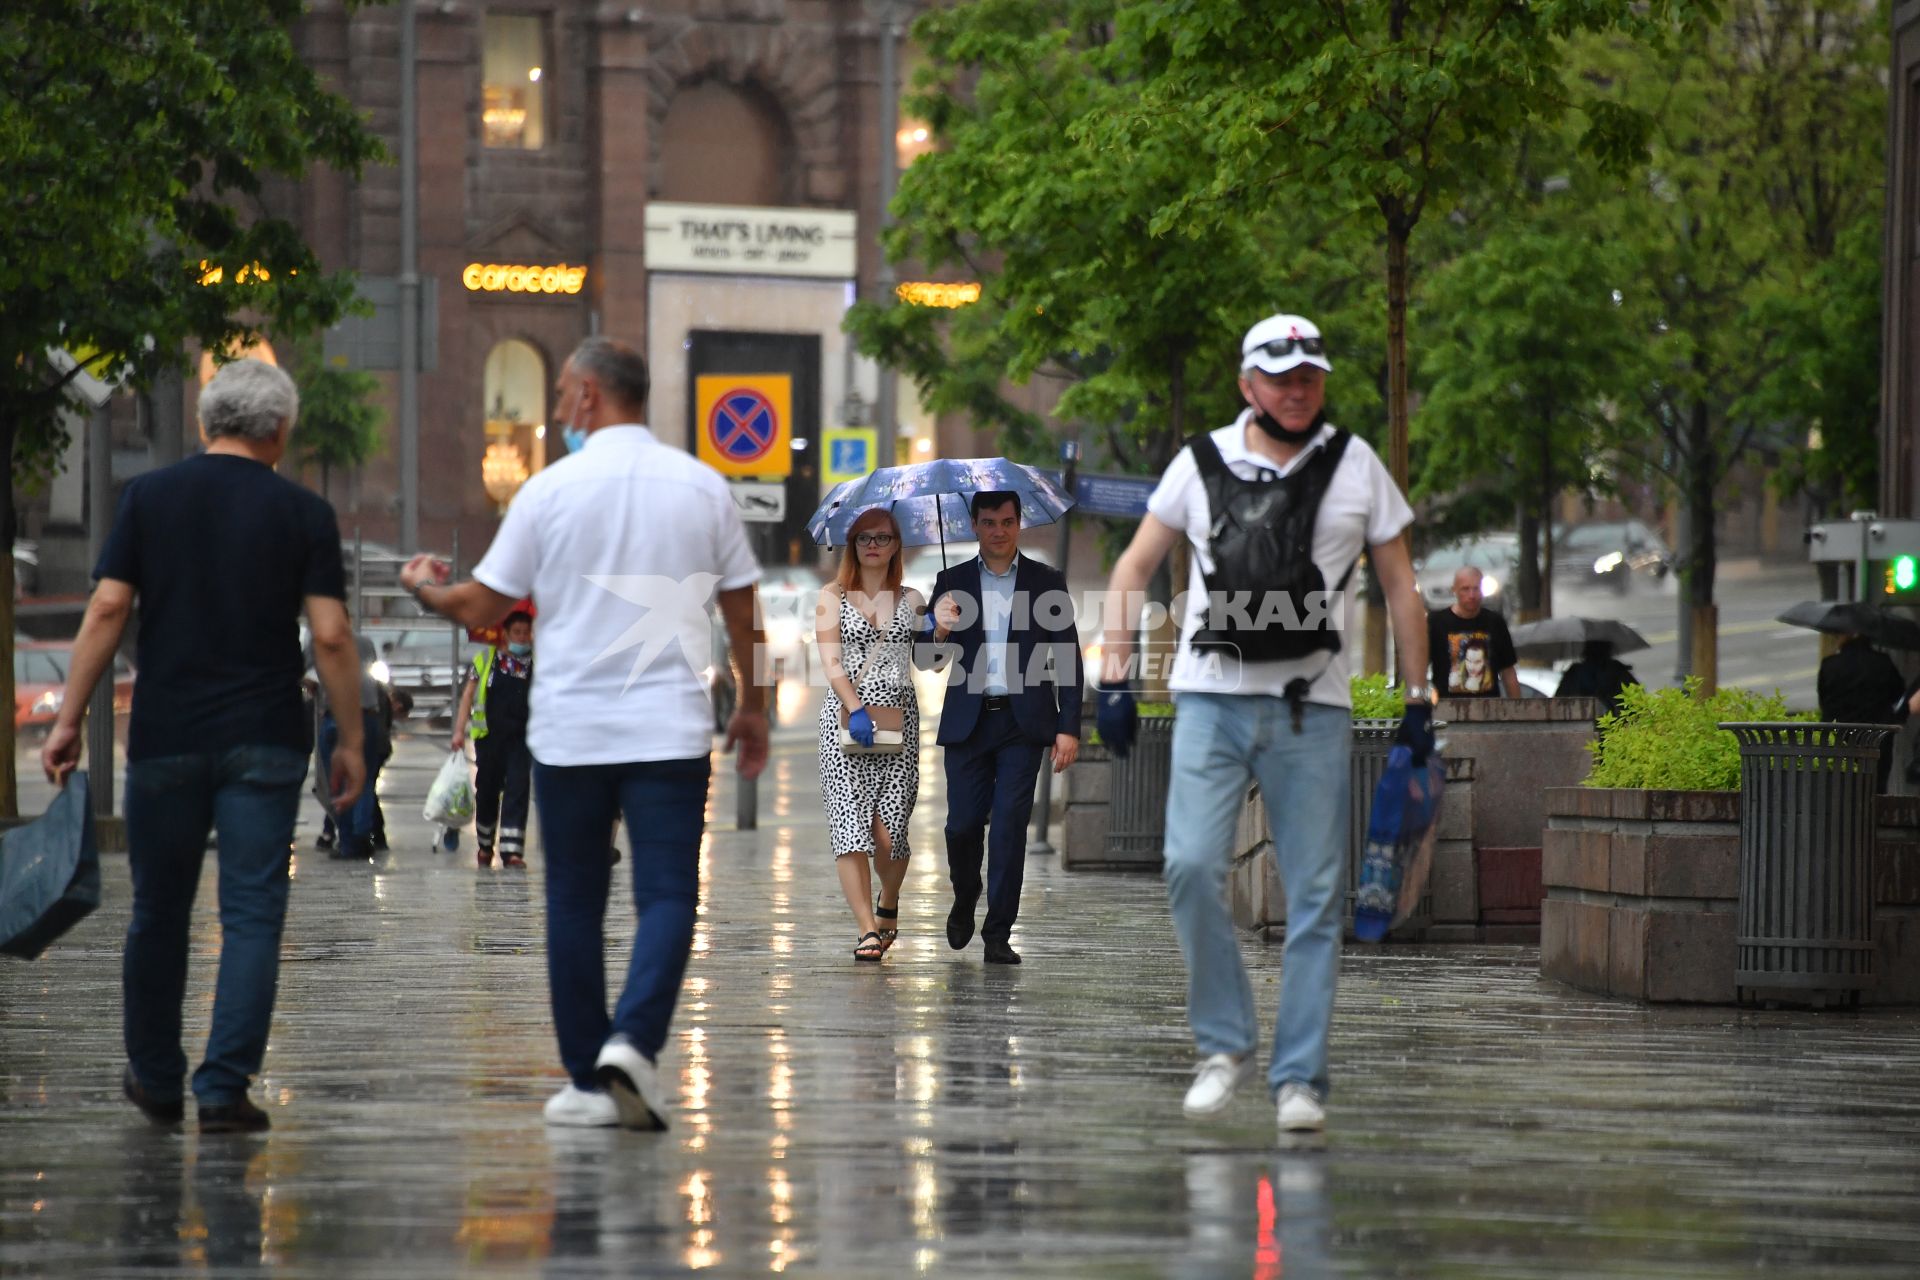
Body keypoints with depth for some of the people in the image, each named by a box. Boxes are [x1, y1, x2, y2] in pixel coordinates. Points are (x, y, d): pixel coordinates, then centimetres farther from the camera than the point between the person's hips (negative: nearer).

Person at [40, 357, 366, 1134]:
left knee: (159, 914, 14)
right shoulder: (302, 514, -1)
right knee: (252, 917, -1)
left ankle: (156, 1081, 25)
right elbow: (331, 636, -5)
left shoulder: (150, 498, 2)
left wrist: (69, 720, 1)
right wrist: (351, 739, 3)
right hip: (264, 744, -2)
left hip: (165, 741, 2)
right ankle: (224, 1089, -10)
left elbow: (106, 612, -3)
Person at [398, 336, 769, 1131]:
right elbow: (742, 610, 10)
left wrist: (428, 590, 24)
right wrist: (752, 705, 22)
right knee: (667, 895, -2)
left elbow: (484, 609, 3)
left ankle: (588, 1080, 10)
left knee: (574, 904, 9)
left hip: (569, 729, 0)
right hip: (670, 729, 0)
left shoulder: (551, 490, -2)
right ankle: (633, 1042, -25)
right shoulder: (700, 486, 4)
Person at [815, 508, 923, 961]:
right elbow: (830, 659, -4)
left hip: (898, 718, 1)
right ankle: (868, 929, -11)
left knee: (889, 830, -5)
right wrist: (855, 709, -18)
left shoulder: (910, 600, 14)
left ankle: (888, 904, 25)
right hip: (843, 716, -1)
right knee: (850, 824, -12)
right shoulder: (832, 597, 8)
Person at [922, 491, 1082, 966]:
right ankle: (964, 902, 29)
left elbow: (1068, 659, 4)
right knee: (963, 824, 0)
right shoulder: (952, 583, 7)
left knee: (1009, 826, -6)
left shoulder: (1047, 583, 4)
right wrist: (940, 632, -17)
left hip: (1023, 723, -1)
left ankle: (998, 935, -1)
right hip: (968, 723, 1)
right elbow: (930, 661, 6)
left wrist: (1068, 728, -4)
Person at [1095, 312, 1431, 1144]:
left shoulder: (1354, 466, 7)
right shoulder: (1202, 464, 6)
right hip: (1211, 699, 0)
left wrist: (1417, 700, 7)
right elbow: (1134, 571, 13)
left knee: (1314, 896, -2)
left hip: (1312, 708, 0)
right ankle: (1224, 1045, 1)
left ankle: (1299, 1076, 3)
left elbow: (1399, 586, 12)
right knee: (1191, 867, -15)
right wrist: (1115, 677, 4)